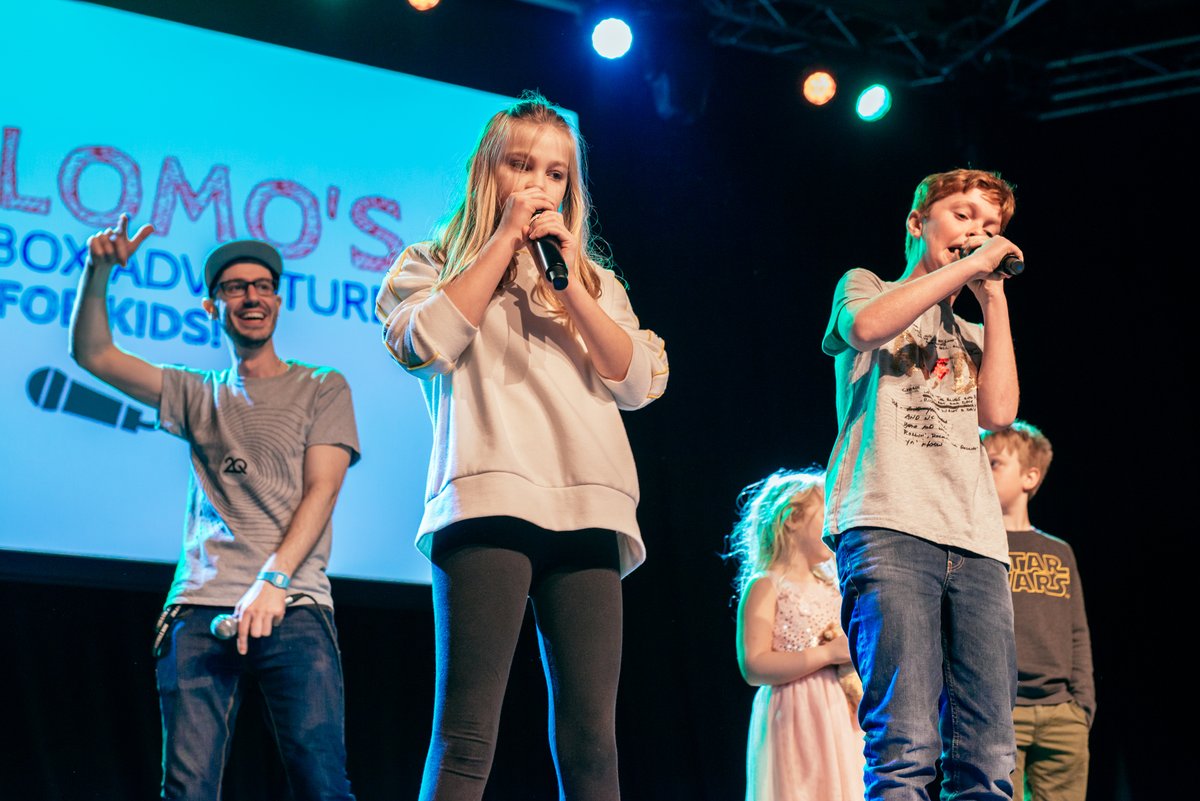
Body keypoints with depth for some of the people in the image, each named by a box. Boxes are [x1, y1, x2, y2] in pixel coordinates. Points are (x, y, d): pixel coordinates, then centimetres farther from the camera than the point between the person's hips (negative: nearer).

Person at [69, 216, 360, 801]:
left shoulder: (321, 388, 14)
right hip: (200, 610, 2)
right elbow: (93, 354, 17)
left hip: (293, 606, -2)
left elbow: (320, 490, 2)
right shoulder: (197, 396, 23)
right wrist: (98, 271, 1)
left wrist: (273, 582, -12)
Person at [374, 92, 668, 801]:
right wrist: (505, 238, 5)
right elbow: (430, 342, -3)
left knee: (591, 743, -5)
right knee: (466, 738, -13)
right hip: (489, 501, -3)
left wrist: (569, 284, 3)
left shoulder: (595, 281, 27)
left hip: (589, 511, 3)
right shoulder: (432, 265, 20)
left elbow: (641, 383, 11)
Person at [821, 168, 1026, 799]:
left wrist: (994, 296, 15)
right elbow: (865, 326, -6)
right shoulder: (866, 287, 21)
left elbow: (999, 411, 10)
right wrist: (967, 266, 2)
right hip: (888, 527, -5)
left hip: (976, 544, 5)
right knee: (907, 744, -21)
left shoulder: (972, 335, 32)